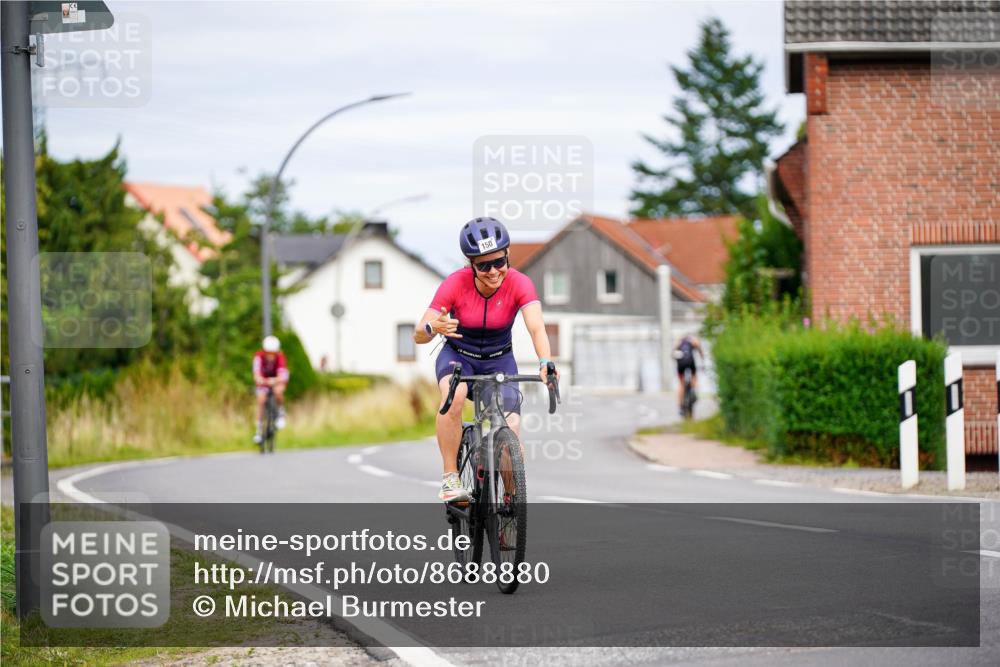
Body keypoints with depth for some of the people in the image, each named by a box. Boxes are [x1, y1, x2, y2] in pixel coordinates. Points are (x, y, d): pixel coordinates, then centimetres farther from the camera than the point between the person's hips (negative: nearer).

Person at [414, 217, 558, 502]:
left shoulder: (519, 284, -22)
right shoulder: (455, 284, -23)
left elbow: (537, 327, -37)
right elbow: (419, 336, -26)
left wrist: (545, 363, -57)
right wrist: (433, 327, -50)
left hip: (499, 361, 1)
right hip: (457, 356, -1)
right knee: (454, 395, -36)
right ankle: (450, 479, -26)